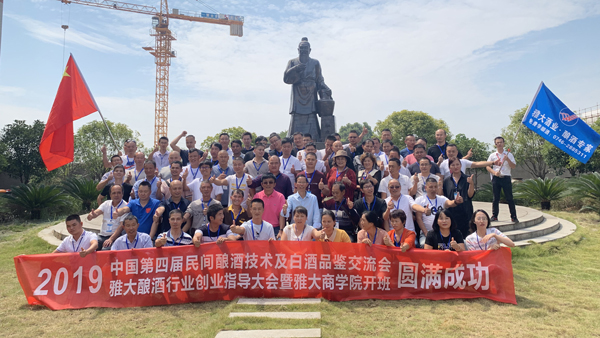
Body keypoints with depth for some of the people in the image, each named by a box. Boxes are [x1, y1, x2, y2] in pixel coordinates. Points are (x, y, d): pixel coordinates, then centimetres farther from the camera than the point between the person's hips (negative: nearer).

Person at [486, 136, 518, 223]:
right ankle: (494, 216, 12)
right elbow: (487, 166, 6)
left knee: (509, 198, -3)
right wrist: (494, 172, -11)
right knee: (496, 198, 5)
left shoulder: (509, 155, 9)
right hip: (496, 178, 1)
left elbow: (514, 166, 3)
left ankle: (513, 217, 2)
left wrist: (508, 160, -13)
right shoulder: (492, 155, 11)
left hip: (506, 178, -1)